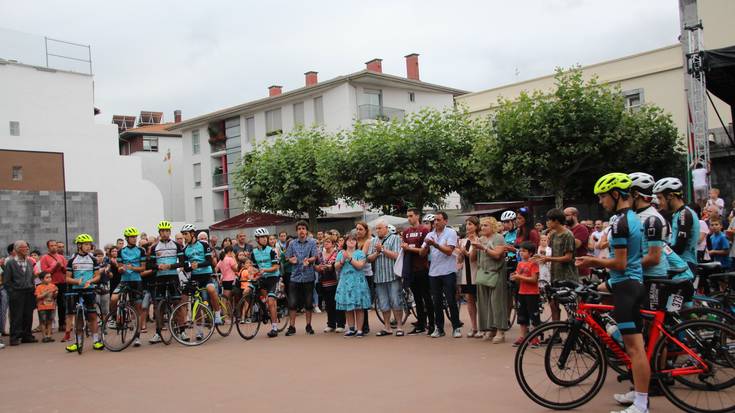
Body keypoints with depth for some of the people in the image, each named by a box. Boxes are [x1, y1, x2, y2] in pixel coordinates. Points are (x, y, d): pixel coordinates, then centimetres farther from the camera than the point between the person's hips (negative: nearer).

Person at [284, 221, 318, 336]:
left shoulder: (312, 242, 2)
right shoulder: (292, 243, 8)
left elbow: (315, 257, -6)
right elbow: (287, 257, 9)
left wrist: (308, 260, -26)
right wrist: (291, 260, -13)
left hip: (308, 276, -1)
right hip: (295, 276, 1)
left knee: (308, 303, 6)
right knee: (292, 303, -1)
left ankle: (308, 326, 19)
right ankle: (291, 327, 7)